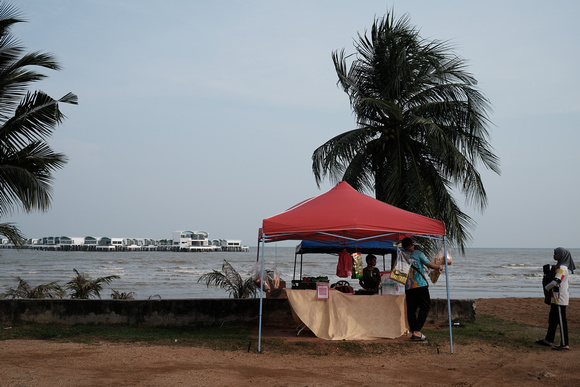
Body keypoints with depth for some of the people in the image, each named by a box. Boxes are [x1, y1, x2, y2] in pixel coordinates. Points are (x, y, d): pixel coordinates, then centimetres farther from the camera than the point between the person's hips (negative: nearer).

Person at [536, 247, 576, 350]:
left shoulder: (562, 268, -17)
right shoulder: (561, 266, 14)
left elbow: (555, 282, -26)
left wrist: (546, 287, -10)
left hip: (560, 298, -10)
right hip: (556, 298, 10)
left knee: (561, 321, -5)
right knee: (552, 319, 16)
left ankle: (565, 344, -1)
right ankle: (548, 340, 24)